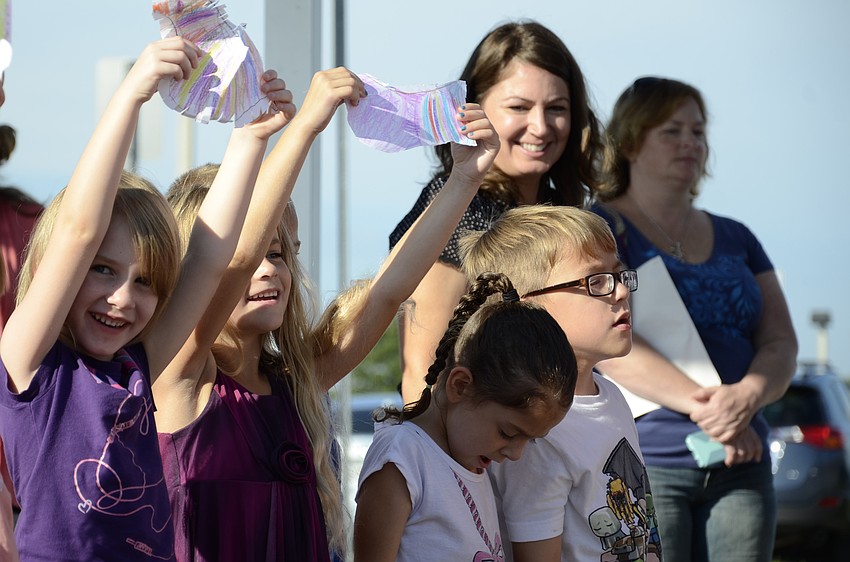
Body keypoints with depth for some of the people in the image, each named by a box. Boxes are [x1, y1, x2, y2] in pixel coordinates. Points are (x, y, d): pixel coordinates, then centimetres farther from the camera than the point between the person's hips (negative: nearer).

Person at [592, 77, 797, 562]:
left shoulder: (735, 240, 18)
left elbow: (782, 345, 10)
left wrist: (746, 397, -13)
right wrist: (703, 406, -22)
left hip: (741, 467, 5)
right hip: (639, 463, -5)